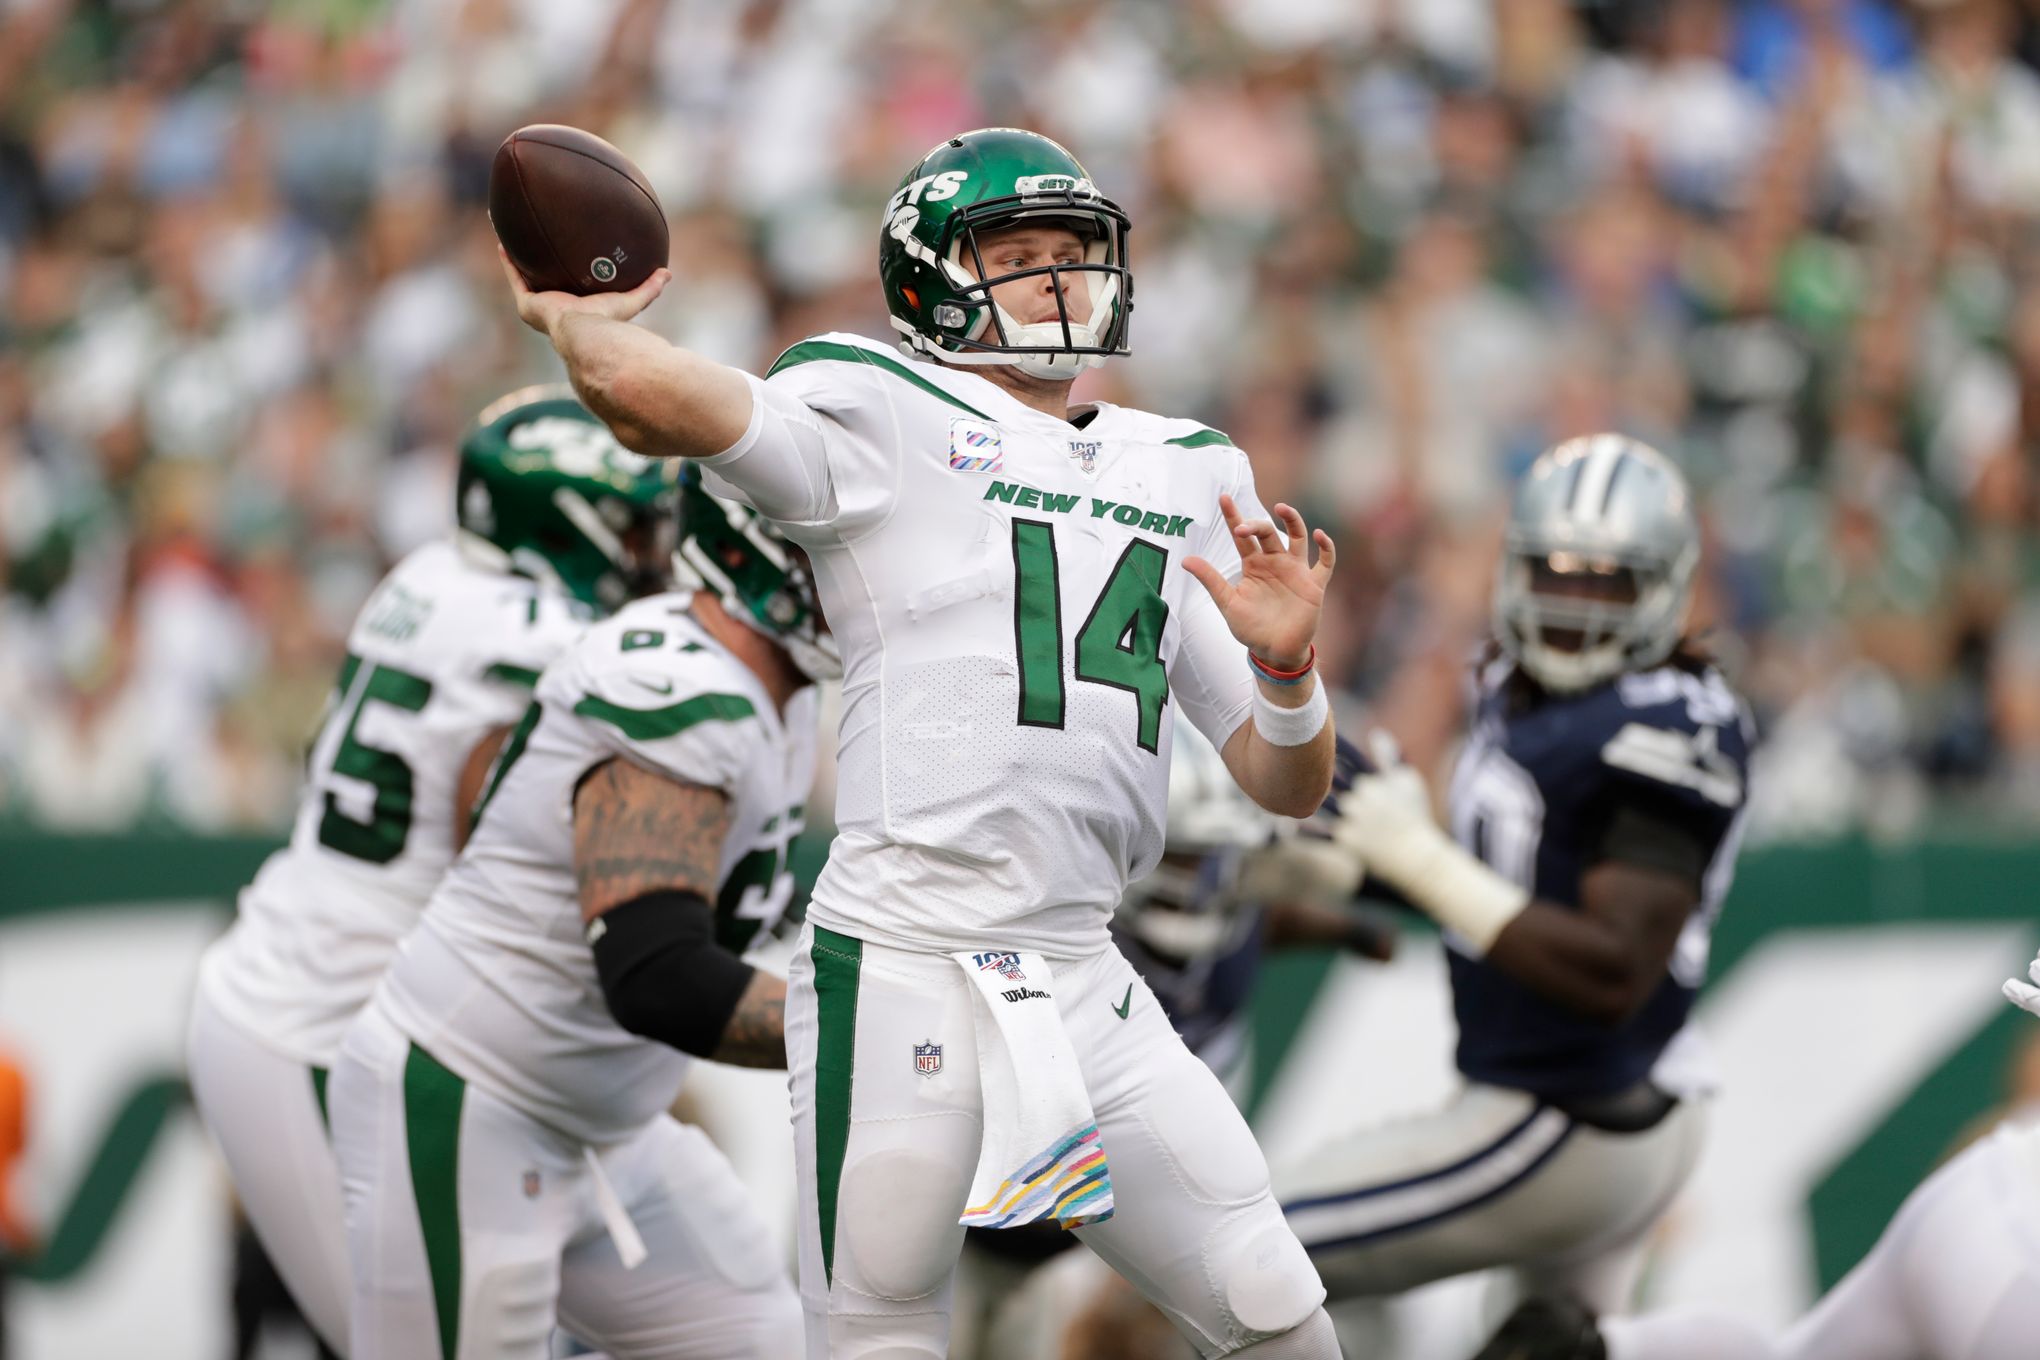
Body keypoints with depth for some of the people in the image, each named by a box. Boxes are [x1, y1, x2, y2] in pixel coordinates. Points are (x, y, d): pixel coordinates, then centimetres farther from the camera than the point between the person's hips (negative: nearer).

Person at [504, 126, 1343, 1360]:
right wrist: (575, 317, 3)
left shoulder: (1183, 479, 18)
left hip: (1085, 986, 6)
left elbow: (1290, 787, 18)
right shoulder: (883, 425, -1)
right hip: (904, 974, -6)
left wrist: (1285, 662, -3)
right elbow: (648, 394, -19)